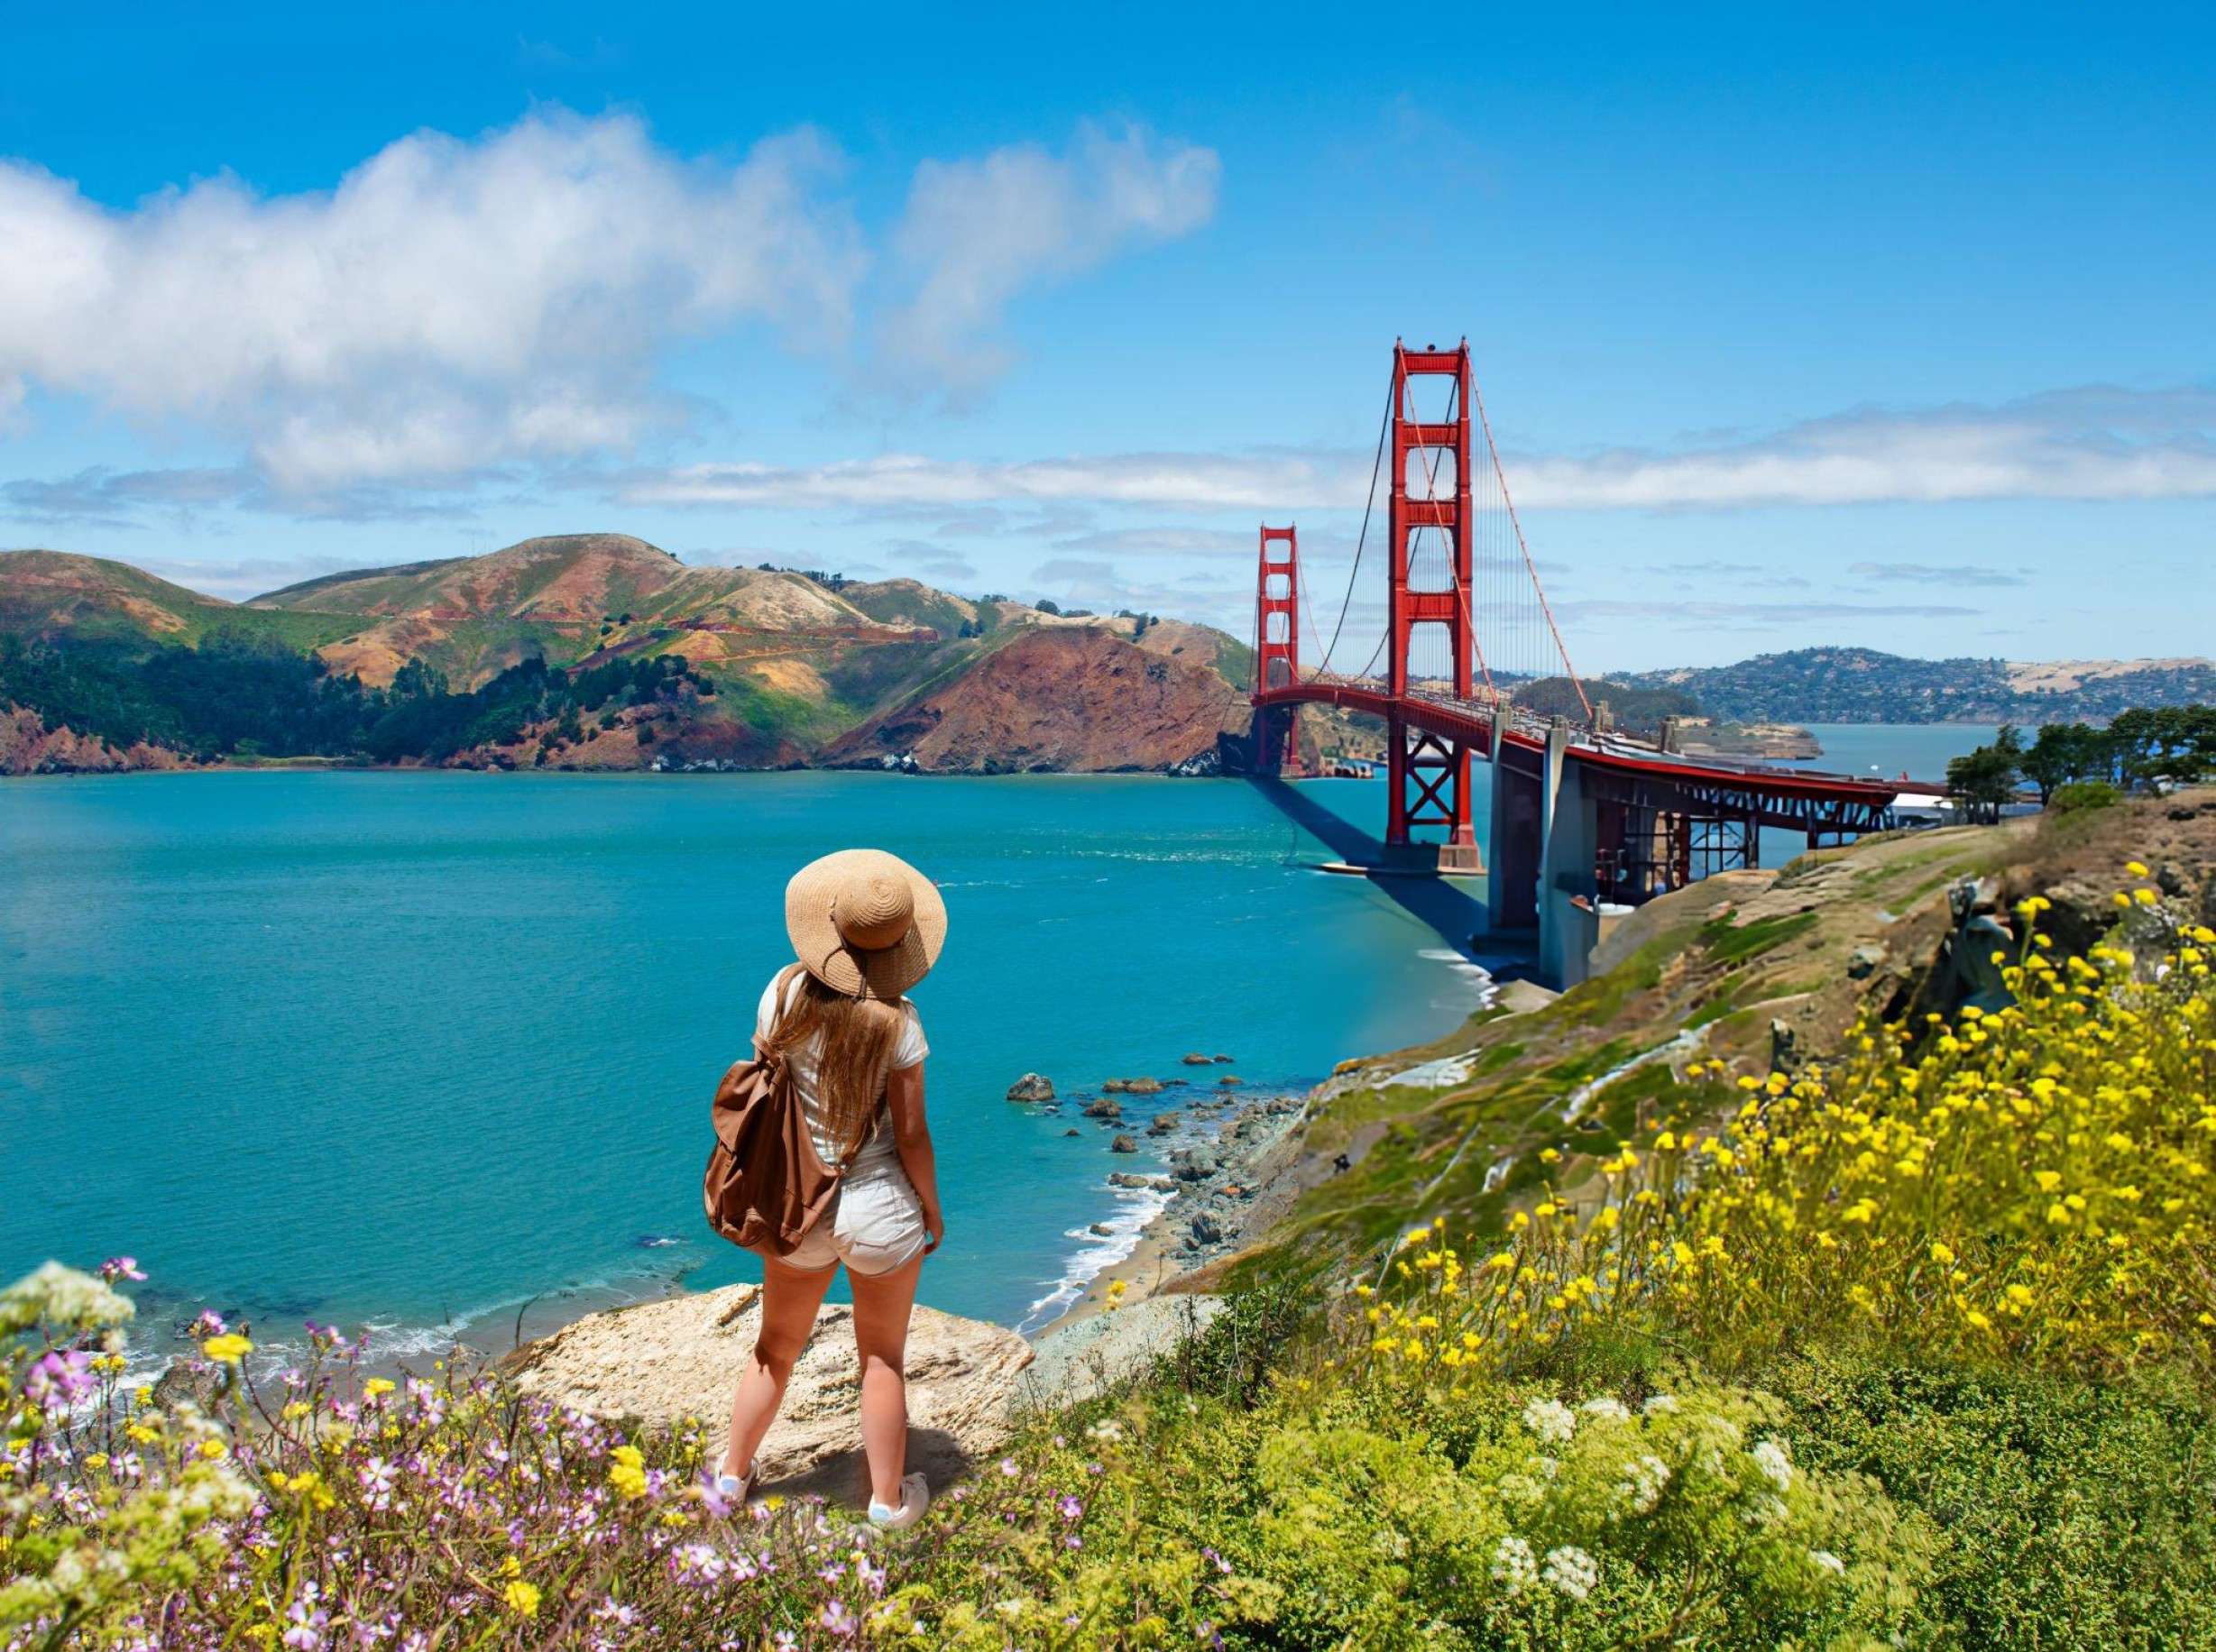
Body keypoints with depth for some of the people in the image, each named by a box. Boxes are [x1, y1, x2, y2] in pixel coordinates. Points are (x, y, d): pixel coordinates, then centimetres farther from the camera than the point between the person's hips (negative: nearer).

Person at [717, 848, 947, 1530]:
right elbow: (911, 1135, -13)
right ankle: (889, 1499, 30)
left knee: (775, 1350, 24)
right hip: (880, 1207, -3)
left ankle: (732, 1475, 39)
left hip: (798, 1208, 3)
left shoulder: (785, 994, -11)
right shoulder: (897, 1023, -20)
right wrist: (933, 1211, 3)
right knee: (883, 1360, 16)